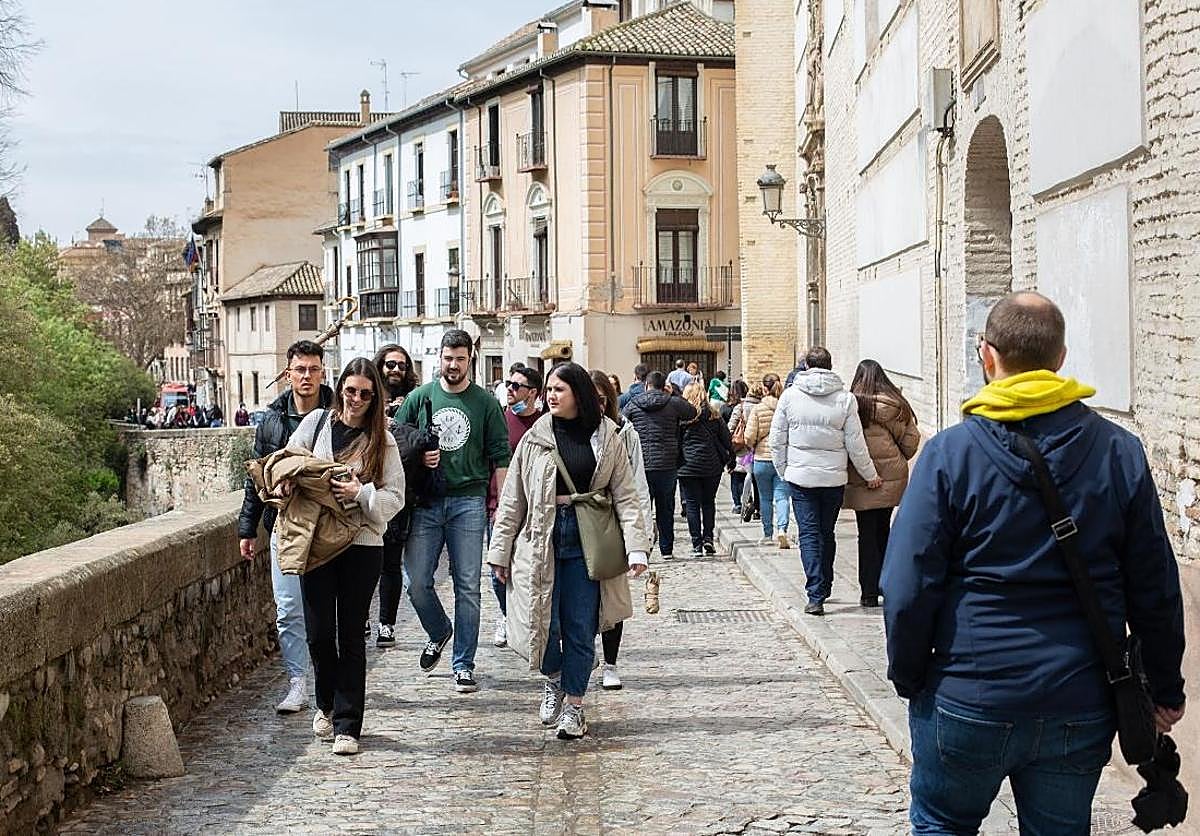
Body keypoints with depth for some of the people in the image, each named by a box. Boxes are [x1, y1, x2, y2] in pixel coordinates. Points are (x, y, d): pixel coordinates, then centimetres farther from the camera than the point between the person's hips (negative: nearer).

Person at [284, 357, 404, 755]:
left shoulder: (382, 440, 1)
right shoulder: (315, 422, 4)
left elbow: (394, 498, -2)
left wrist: (361, 494, -19)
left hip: (362, 545, -1)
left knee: (350, 634, 2)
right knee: (319, 632, 5)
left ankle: (347, 724, 8)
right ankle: (327, 704, 31)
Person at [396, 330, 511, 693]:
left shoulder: (485, 403, 4)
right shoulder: (419, 398, 7)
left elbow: (500, 457, 4)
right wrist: (417, 456, -7)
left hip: (469, 502, -1)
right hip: (425, 502, 1)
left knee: (468, 587, 0)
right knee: (417, 582, -3)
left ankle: (464, 665, 9)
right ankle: (439, 632, 27)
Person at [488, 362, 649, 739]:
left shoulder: (606, 439, 2)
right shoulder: (535, 439, 3)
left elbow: (626, 496, 1)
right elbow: (512, 499, 6)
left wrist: (636, 548, -9)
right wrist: (500, 551, 4)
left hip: (586, 540, 0)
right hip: (542, 537, 0)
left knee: (581, 627, 4)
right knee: (543, 622, -3)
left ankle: (573, 705, 17)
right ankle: (553, 679, 28)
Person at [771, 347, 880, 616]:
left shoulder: (791, 395, -4)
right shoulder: (845, 398, -4)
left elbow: (777, 440, 0)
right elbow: (855, 444, -2)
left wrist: (783, 471, 13)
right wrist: (870, 475, 9)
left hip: (800, 477, -1)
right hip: (834, 478, 1)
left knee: (808, 534, 0)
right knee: (827, 534, 16)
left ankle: (815, 596, -12)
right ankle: (824, 588, 27)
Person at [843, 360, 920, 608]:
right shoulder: (894, 405, -4)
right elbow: (911, 440, 3)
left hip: (861, 480, -2)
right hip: (892, 477, 2)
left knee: (867, 534, 3)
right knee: (883, 530, 17)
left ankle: (869, 592, 4)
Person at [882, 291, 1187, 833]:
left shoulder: (950, 453, -10)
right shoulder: (1119, 452, -2)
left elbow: (908, 588, -10)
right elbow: (1156, 589, 4)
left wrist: (909, 676, 5)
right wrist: (1165, 689, 15)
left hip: (969, 701, -2)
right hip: (1082, 706, 3)